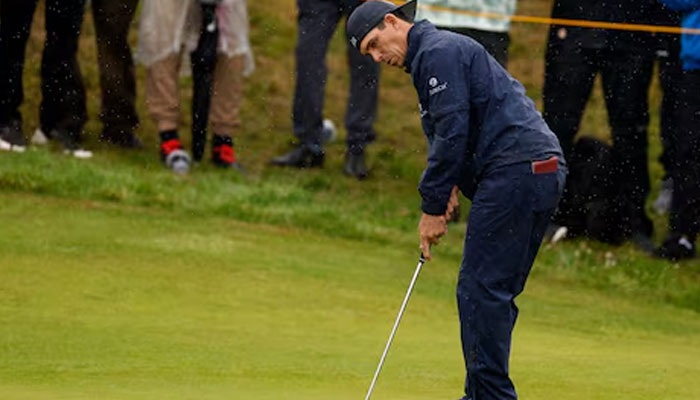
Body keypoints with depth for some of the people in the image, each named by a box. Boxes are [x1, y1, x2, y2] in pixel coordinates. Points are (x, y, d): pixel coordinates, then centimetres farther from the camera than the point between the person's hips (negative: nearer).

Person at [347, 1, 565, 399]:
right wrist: (451, 187, 8)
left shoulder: (437, 52, -6)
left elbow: (452, 131, -14)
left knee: (481, 289, -9)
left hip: (516, 170, -11)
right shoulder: (449, 50, 27)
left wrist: (433, 207, -7)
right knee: (495, 293, 12)